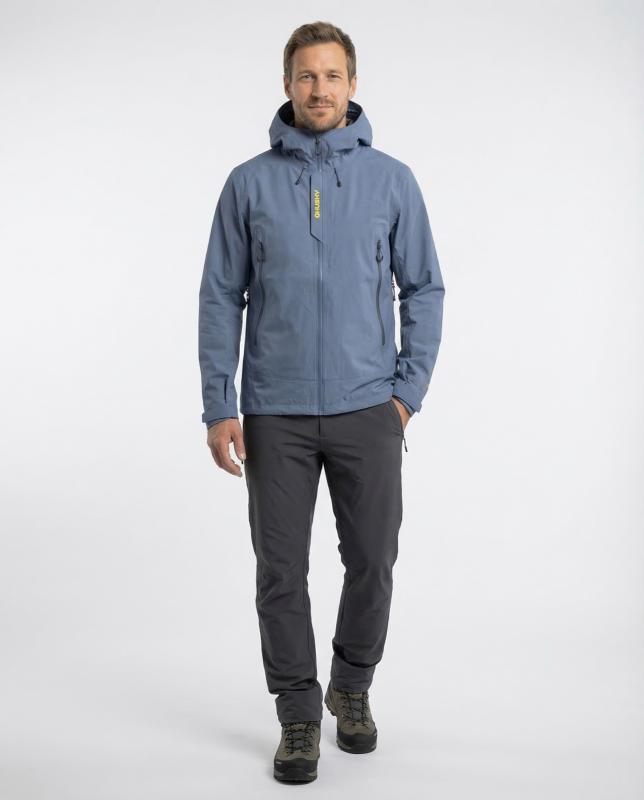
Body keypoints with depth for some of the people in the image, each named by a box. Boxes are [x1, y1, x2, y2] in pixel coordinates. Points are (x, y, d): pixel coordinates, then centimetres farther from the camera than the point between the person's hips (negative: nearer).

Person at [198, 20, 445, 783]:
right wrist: (218, 407, -5)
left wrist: (407, 391, -3)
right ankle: (298, 716, 21)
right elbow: (221, 299, 2)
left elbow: (423, 289, 6)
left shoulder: (392, 179, 3)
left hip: (366, 410, 1)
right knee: (281, 570, 4)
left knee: (371, 561, 8)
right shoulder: (249, 183, 3)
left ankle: (352, 688, 33)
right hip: (276, 413, 0)